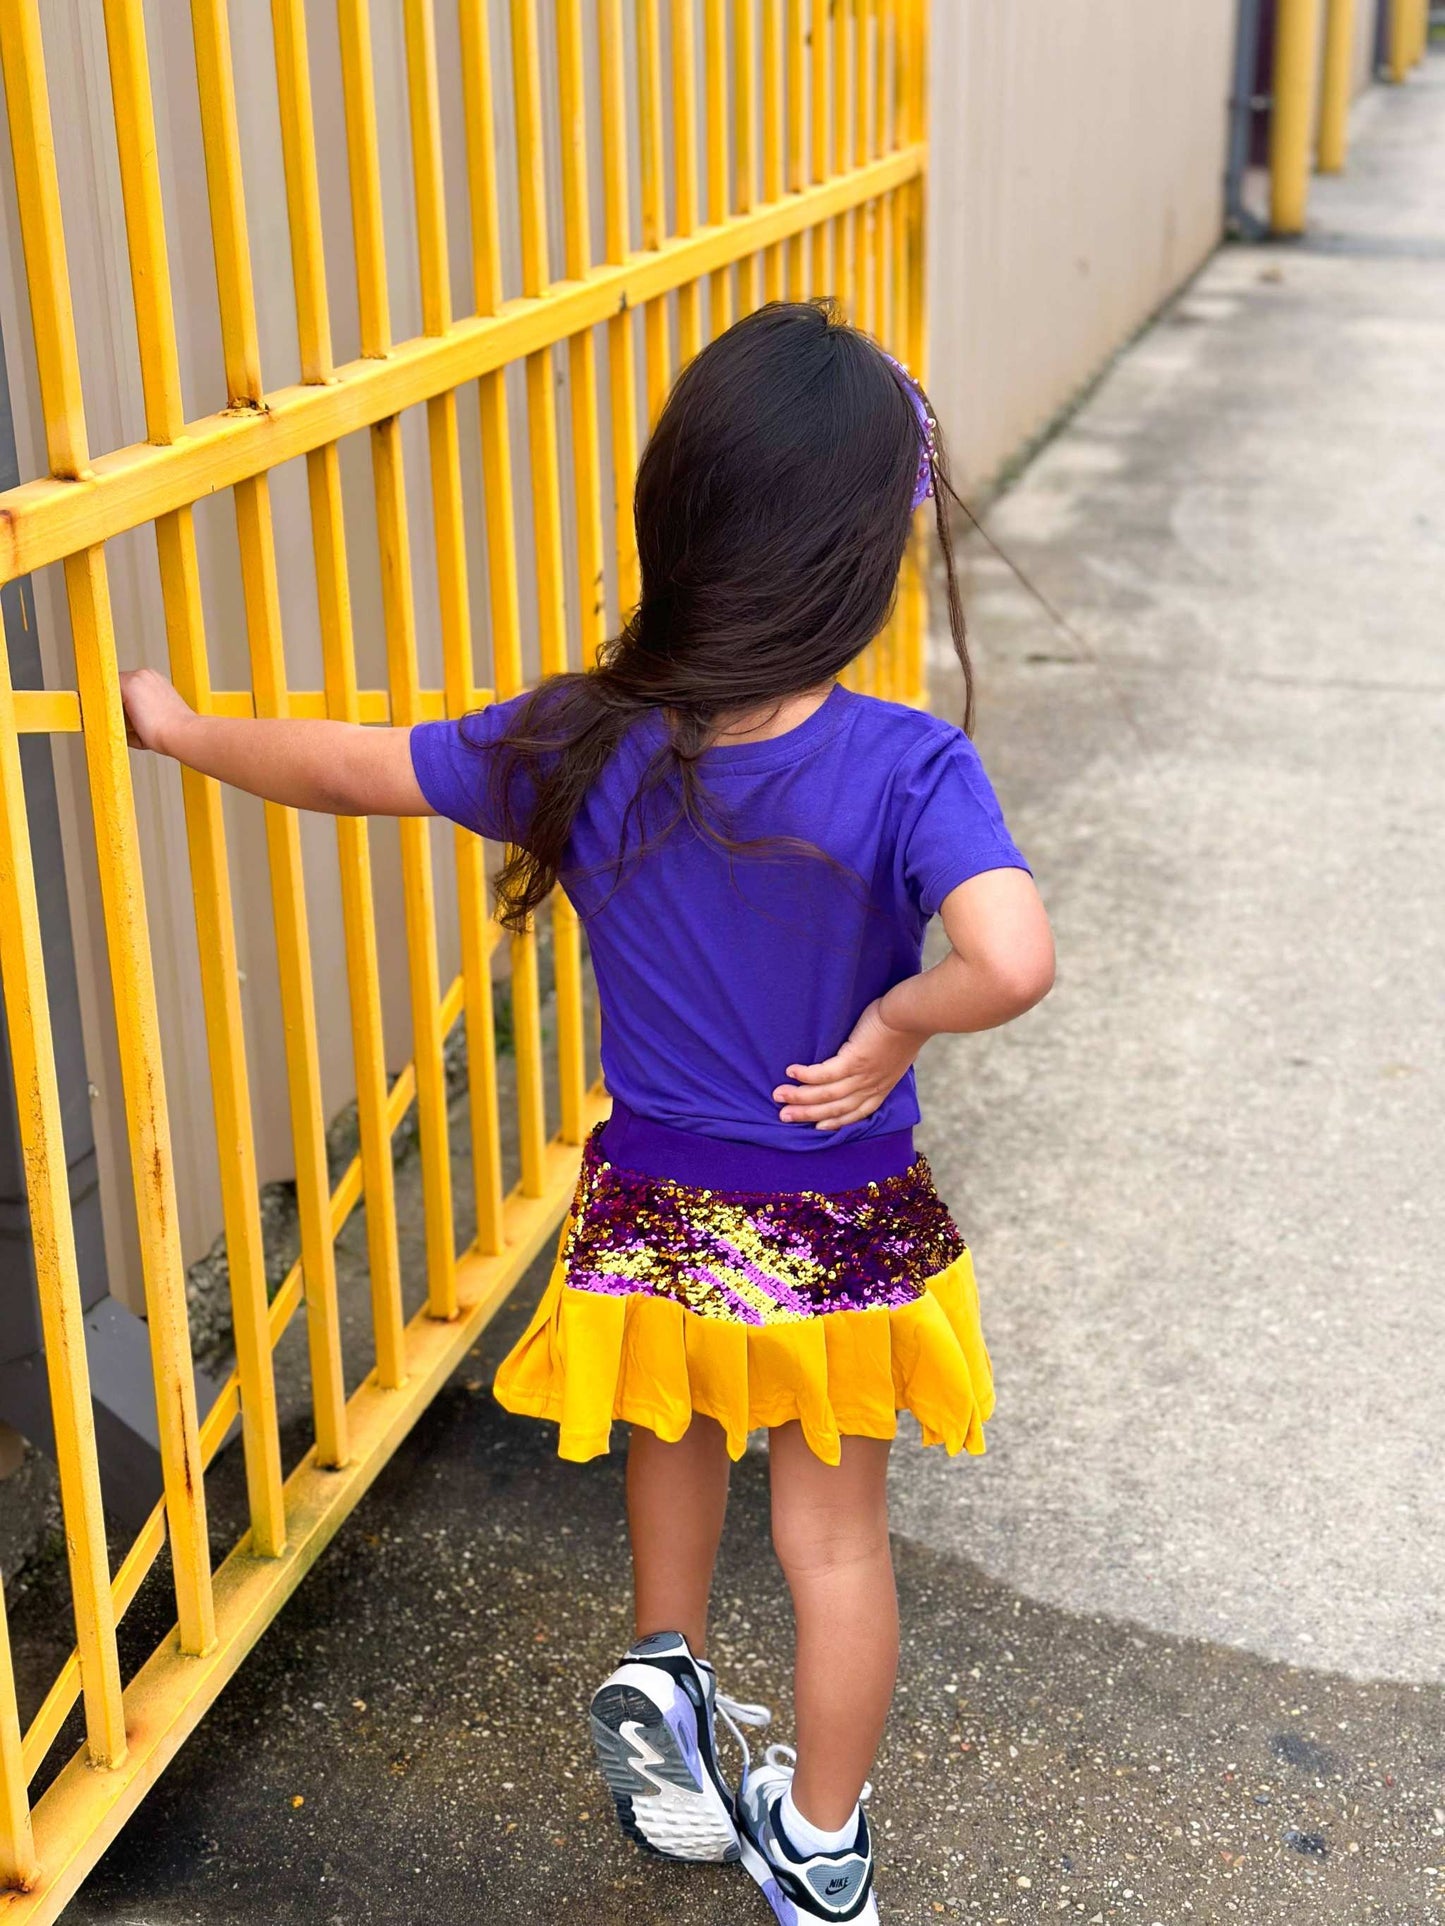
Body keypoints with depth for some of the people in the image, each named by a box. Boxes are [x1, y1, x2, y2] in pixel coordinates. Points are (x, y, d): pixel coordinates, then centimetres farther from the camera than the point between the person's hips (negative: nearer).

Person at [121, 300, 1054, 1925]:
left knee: (676, 1448, 34)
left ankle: (661, 1673, 45)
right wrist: (894, 1022, -21)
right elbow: (1011, 959, -42)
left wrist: (171, 723, 12)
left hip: (656, 1219, 1)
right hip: (840, 1231, -1)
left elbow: (335, 769, -5)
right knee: (834, 1535, 19)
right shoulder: (908, 770, -25)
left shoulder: (583, 749, -16)